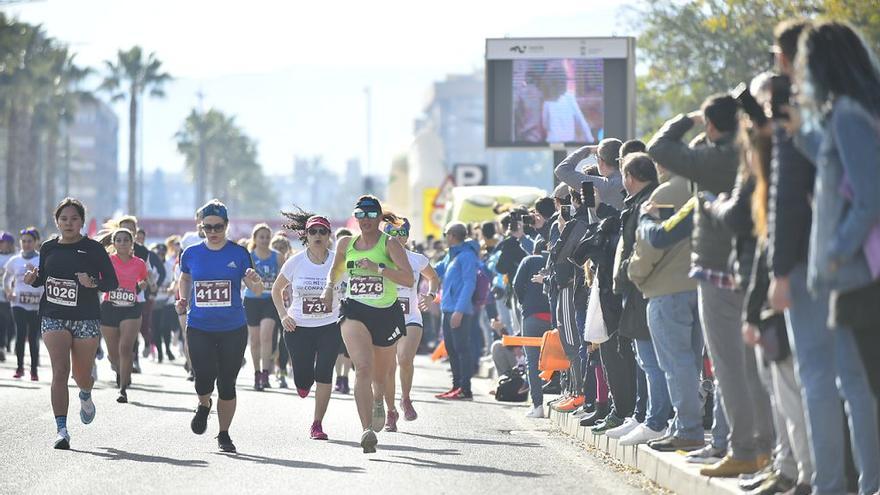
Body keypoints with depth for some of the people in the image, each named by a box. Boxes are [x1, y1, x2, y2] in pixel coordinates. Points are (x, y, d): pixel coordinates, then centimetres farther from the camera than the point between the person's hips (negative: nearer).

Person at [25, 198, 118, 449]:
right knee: (60, 371, -14)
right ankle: (62, 431, -17)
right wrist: (33, 279, -3)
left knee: (82, 375, 10)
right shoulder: (48, 248, 6)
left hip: (86, 319, -1)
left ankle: (86, 397, 49)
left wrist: (94, 283, -22)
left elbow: (113, 282, -2)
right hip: (53, 317, 1)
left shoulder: (93, 249, -3)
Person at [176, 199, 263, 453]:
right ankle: (204, 406, 21)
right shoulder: (191, 254, 3)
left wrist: (255, 281, -25)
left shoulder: (239, 254, -2)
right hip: (199, 328, 1)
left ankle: (224, 434, 20)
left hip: (233, 329, 0)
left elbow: (257, 291, -2)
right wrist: (183, 300, 7)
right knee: (204, 377, -15)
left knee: (227, 383, 3)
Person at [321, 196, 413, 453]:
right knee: (363, 368, -23)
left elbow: (409, 279, -17)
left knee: (380, 376, 17)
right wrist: (329, 287, 8)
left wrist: (378, 268, -26)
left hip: (386, 313, 0)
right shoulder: (346, 244, 7)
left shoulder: (389, 244, -6)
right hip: (355, 311, 1)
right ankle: (367, 430, -30)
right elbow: (335, 270, 27)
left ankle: (378, 400, 55)